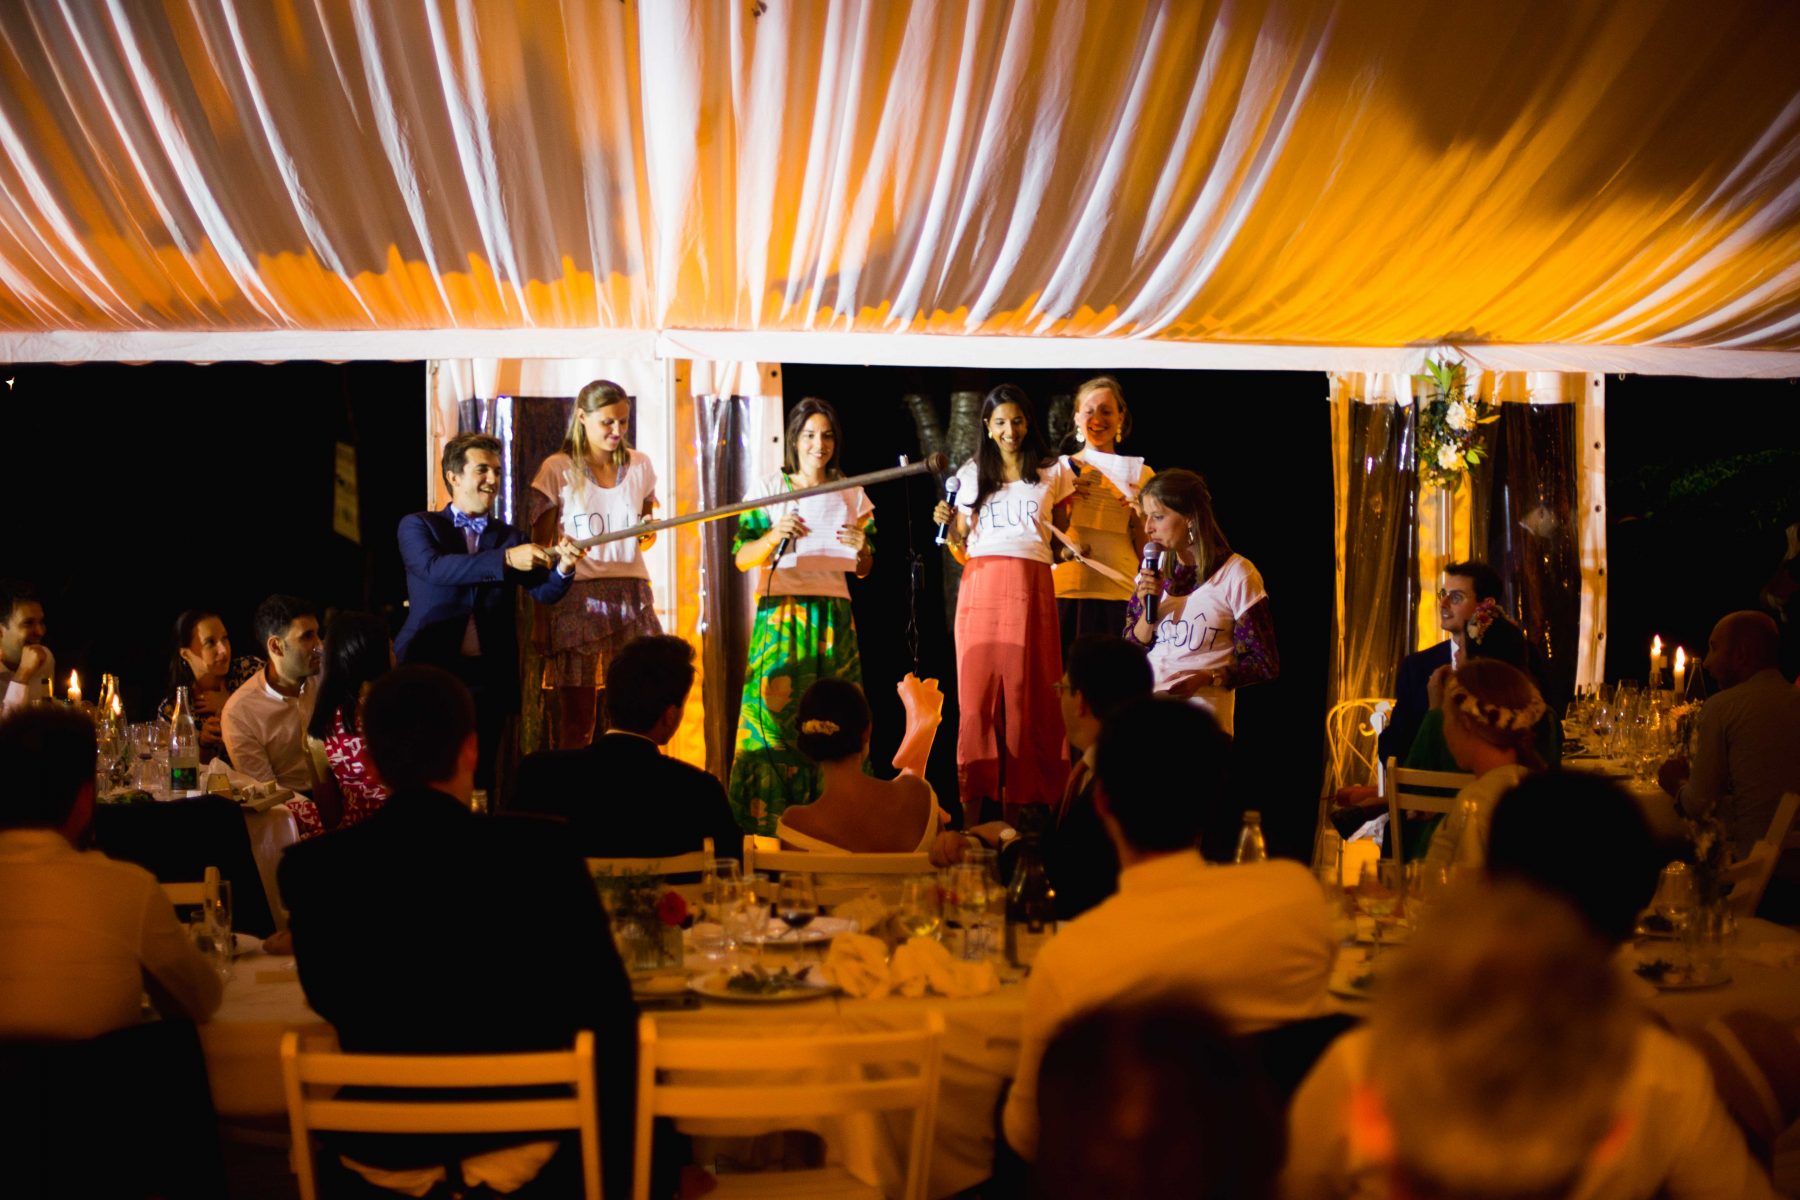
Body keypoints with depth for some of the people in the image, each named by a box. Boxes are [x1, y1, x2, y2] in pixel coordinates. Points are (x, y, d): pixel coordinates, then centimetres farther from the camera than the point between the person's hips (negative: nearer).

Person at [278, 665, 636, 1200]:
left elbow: (329, 1001, 5)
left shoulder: (310, 868, -11)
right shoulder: (536, 849, -17)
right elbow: (606, 1004, -10)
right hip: (518, 1137, -2)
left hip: (382, 1150, 2)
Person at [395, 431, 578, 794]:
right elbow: (435, 568, -18)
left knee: (478, 776, 4)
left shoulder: (510, 536, 10)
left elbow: (544, 593, -1)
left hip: (487, 679, 2)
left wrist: (563, 568, -24)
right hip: (428, 671, -2)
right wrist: (506, 559, -28)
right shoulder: (418, 526, 3)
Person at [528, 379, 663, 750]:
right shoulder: (558, 469, 1)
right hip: (577, 595, -3)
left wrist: (649, 534, 3)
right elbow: (540, 546, 5)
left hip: (631, 594, 3)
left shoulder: (639, 465, 11)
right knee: (577, 718, -4)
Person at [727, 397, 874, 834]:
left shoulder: (853, 496, 12)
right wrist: (774, 536, -16)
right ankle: (766, 822, -5)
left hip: (833, 615, 2)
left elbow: (864, 570, 15)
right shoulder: (769, 489, 5)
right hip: (782, 613, -2)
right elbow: (742, 557, 1)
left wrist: (861, 548, -6)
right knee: (776, 707, -9)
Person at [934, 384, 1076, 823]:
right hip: (981, 584, 1)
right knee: (977, 687, -5)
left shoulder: (1053, 473, 14)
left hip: (1030, 584, -1)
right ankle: (973, 801, -4)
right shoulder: (971, 475, 16)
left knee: (1025, 689, -4)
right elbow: (961, 550, 16)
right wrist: (948, 526, -2)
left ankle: (1020, 800, -1)